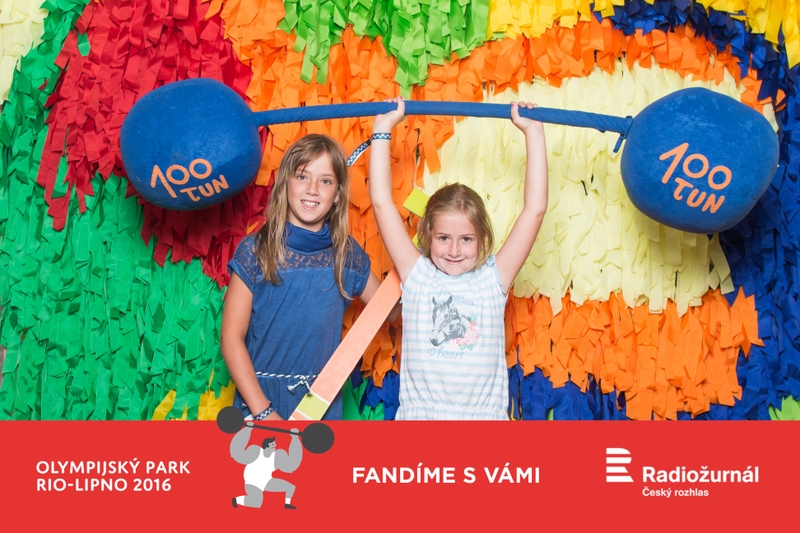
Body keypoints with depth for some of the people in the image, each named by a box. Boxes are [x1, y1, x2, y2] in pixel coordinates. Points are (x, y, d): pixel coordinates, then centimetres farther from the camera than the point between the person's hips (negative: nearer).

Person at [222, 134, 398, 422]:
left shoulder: (348, 254, 0)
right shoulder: (255, 250, -9)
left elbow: (389, 310, 8)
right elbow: (232, 337, -9)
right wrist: (263, 410, -14)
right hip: (260, 400, -2)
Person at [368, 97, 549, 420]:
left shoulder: (493, 279, 6)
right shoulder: (417, 276, 5)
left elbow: (535, 208, 2)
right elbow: (381, 202, 2)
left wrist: (533, 133, 3)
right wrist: (383, 128, 4)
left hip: (484, 415, 1)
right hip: (419, 414, 0)